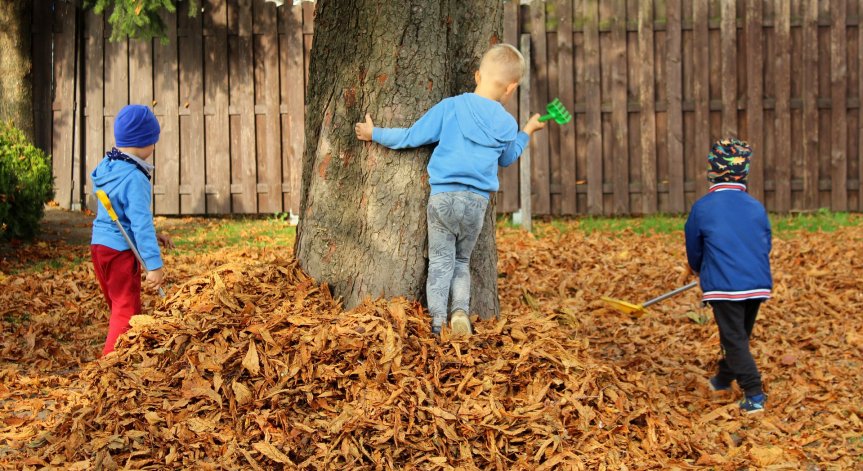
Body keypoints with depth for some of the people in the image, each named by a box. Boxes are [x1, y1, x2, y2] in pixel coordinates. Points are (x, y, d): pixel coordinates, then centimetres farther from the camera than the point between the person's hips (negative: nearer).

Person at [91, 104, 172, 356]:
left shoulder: (107, 166, 7)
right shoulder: (134, 178, -21)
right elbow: (141, 222, -26)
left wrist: (153, 236, 18)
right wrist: (154, 265, -26)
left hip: (99, 244, 9)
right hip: (121, 250, -9)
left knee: (119, 306, 20)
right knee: (126, 312, -2)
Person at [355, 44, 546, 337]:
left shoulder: (450, 108, -5)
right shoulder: (507, 125, 2)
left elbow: (411, 137, 1)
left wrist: (375, 134, 16)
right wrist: (526, 133, 40)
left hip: (442, 197, -1)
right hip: (477, 202, 1)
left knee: (441, 262, 6)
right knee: (462, 261, 18)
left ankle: (438, 321, -6)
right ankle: (461, 310, -3)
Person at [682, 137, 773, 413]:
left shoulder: (702, 208, -4)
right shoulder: (757, 208, 5)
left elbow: (694, 251, 8)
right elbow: (765, 246, 15)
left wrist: (700, 270, 30)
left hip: (723, 286, -5)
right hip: (758, 285, 5)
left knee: (735, 339, -1)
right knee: (739, 335, 21)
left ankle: (754, 395, -10)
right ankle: (724, 378, 38)